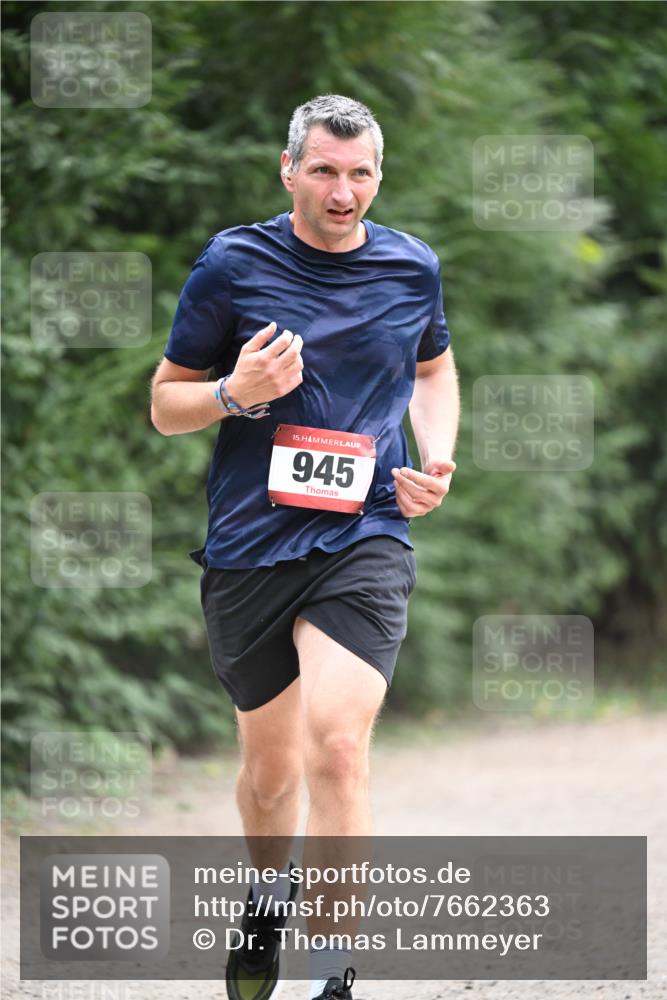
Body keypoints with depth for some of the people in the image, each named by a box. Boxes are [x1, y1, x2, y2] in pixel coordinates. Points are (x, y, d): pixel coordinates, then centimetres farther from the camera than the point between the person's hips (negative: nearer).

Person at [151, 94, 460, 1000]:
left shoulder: (412, 268, 5)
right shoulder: (233, 263, -2)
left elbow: (434, 367, 26)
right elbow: (165, 403, 5)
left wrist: (436, 458, 7)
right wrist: (236, 392, -16)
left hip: (365, 540, 0)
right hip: (249, 545, 1)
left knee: (336, 745, -20)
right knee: (269, 768, 13)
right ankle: (270, 898, 46)